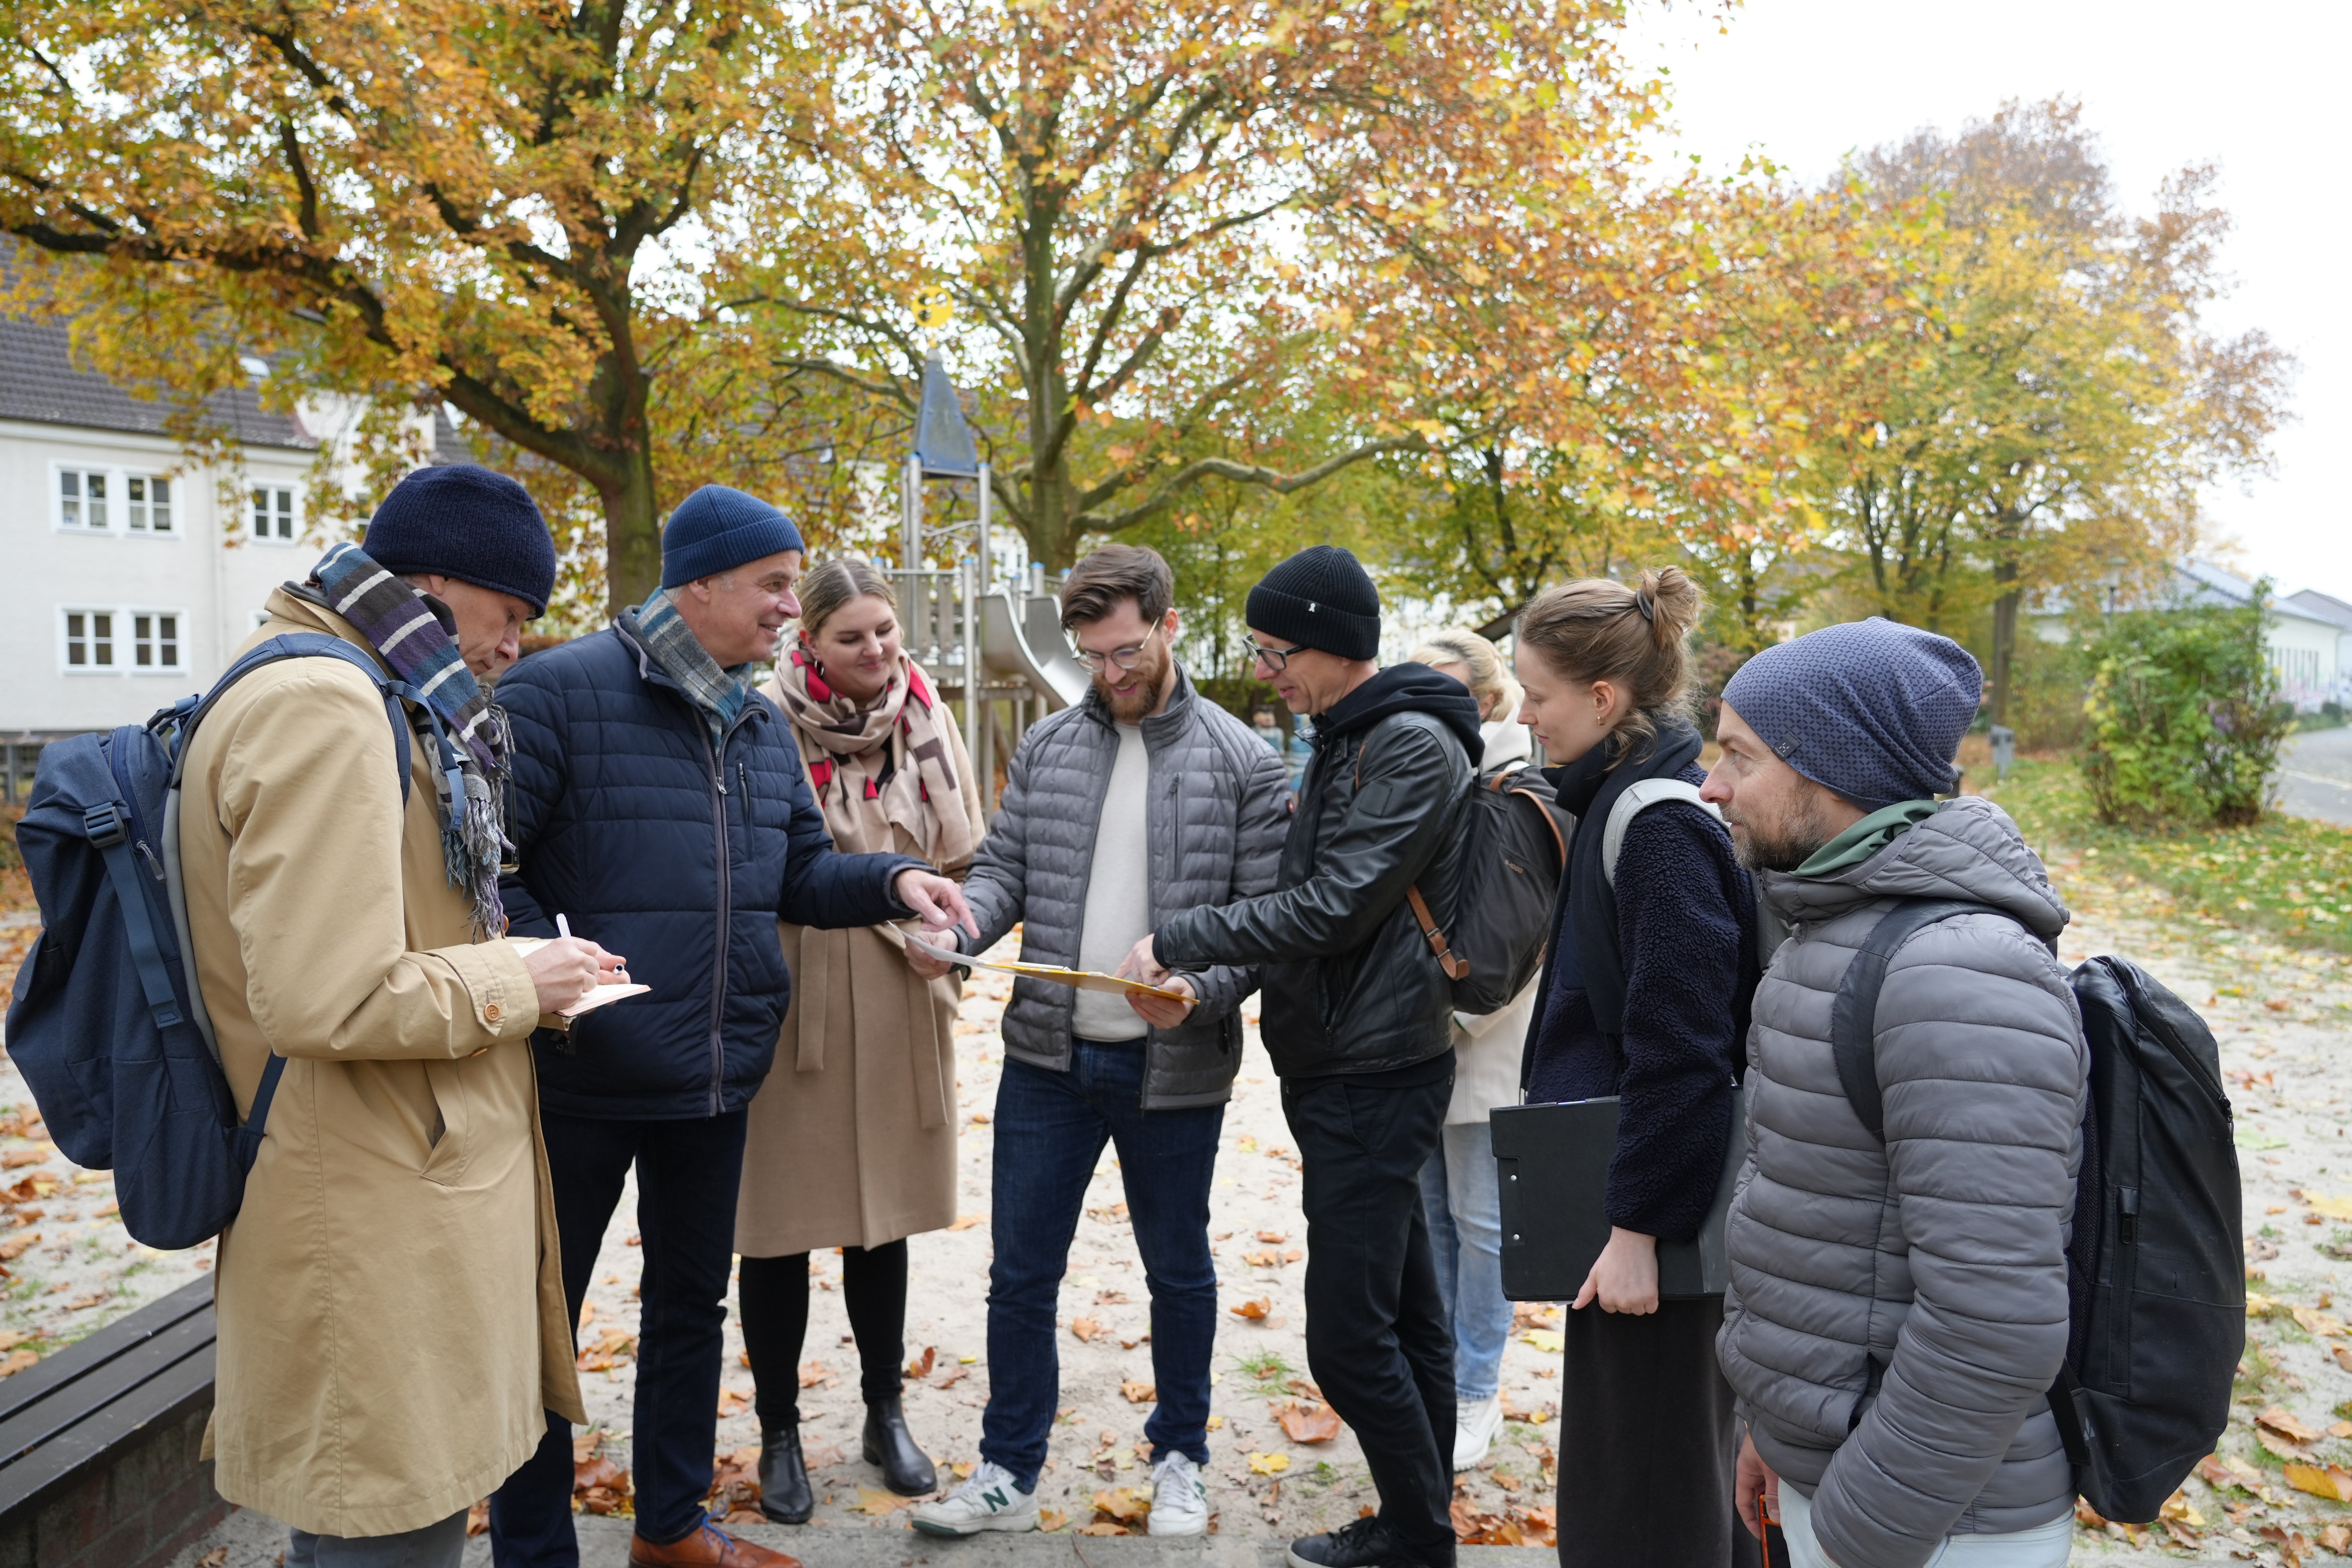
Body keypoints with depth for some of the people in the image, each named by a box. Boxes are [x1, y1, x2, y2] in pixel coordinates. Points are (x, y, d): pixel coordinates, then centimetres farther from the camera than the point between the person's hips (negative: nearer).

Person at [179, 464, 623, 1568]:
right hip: (378, 1226, -11)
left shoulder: (362, 698, 14)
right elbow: (324, 1000, -28)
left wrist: (514, 964, 9)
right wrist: (516, 984, -14)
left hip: (399, 1195, 11)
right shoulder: (320, 710, -20)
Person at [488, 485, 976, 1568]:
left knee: (692, 1303, 21)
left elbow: (801, 876, 13)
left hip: (718, 1076, 8)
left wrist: (894, 882, -4)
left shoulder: (763, 725, 10)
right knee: (542, 1315, 8)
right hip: (586, 1075, -7)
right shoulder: (561, 692, -13)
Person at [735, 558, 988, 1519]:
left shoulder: (925, 718, 3)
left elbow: (963, 860, 11)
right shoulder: (766, 721, -11)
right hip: (790, 1000, -4)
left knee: (881, 1218, 17)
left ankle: (885, 1414, 33)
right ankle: (778, 1433, 26)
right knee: (779, 1226, 7)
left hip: (896, 1005, 4)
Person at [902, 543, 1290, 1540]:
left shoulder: (1241, 763, -5)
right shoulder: (1046, 747, 5)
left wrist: (1203, 990, -23)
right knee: (1021, 1273, 10)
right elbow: (1005, 869, 6)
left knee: (1178, 1271, 15)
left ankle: (1180, 1459, 36)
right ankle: (1008, 1474, 27)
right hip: (1048, 1056, 3)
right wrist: (955, 926, -15)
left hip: (1175, 1067, -2)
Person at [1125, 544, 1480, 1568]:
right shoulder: (1346, 738, 14)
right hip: (1340, 1063, 9)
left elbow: (1333, 907, -21)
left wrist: (1177, 941, -14)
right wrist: (1203, 977, 8)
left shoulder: (1414, 745, -16)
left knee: (1349, 1336, -5)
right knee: (1405, 1314, 17)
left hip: (1376, 1077, -9)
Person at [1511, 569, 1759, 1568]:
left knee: (1639, 1488, 4)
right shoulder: (1623, 800, 8)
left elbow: (1680, 1049, -24)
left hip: (1659, 1207, -10)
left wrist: (1637, 1226, -21)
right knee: (1692, 1456, 23)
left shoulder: (1661, 826, -21)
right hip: (1649, 1191, 10)